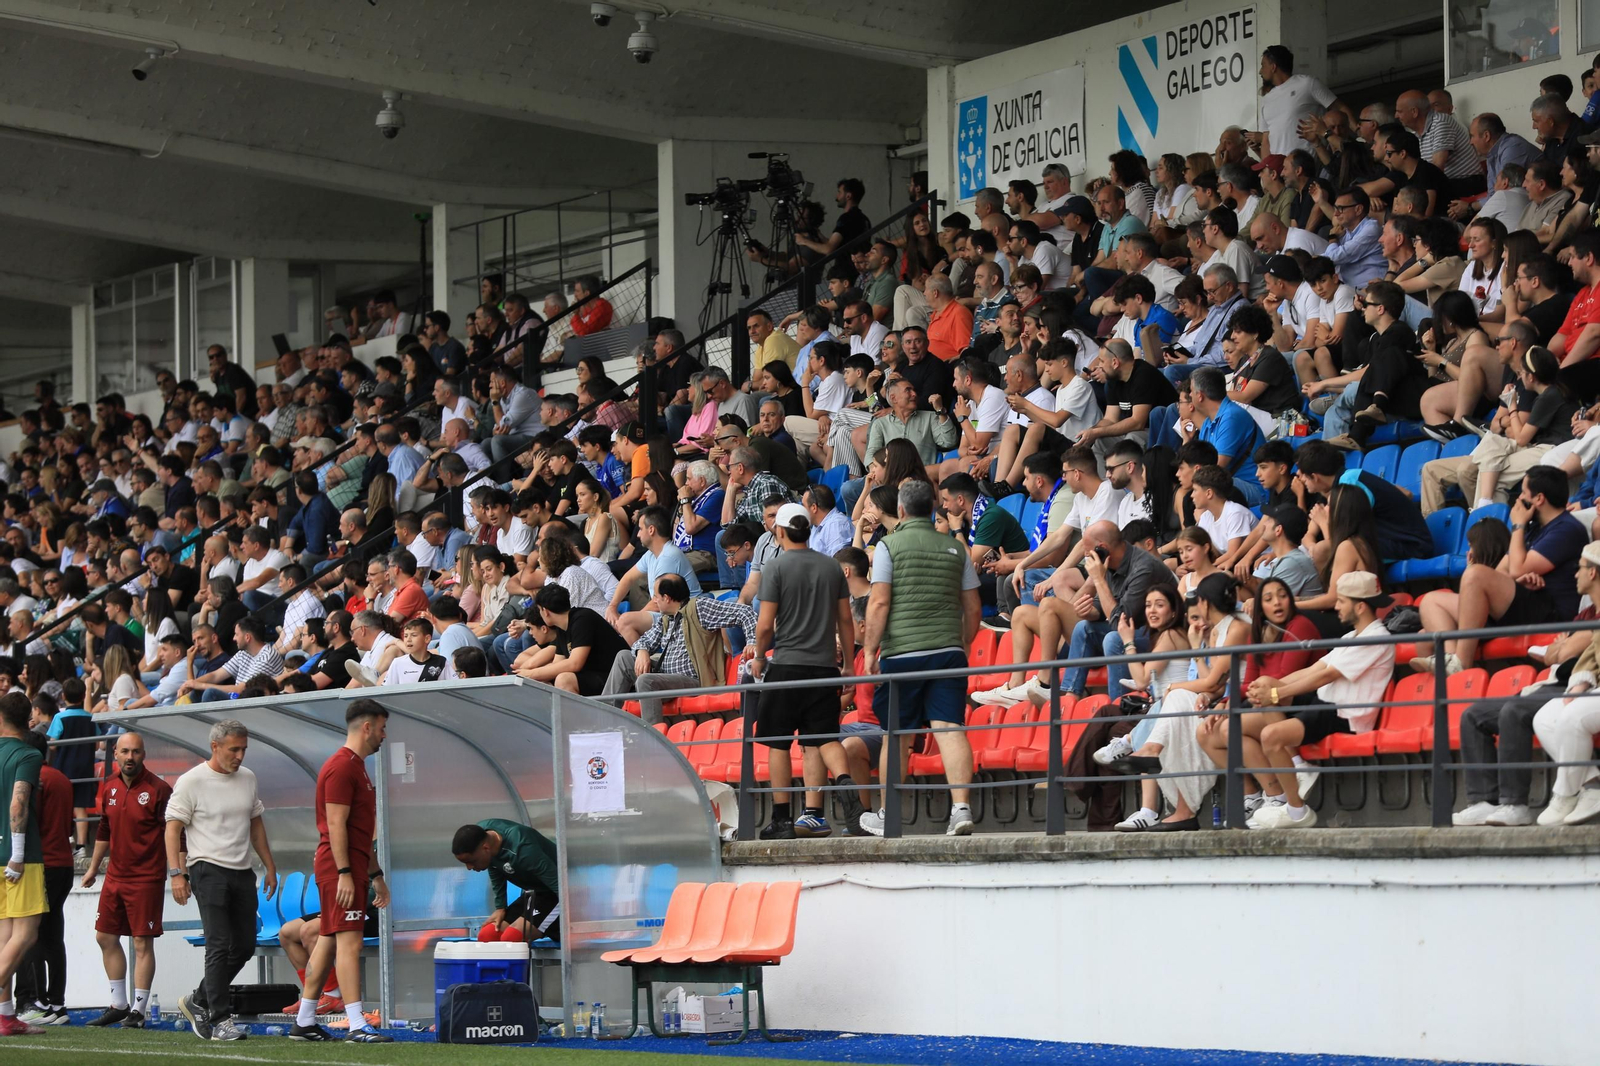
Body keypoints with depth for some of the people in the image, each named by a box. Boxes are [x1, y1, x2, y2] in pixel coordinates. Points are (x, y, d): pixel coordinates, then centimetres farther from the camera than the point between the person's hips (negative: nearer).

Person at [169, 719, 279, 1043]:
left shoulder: (247, 779, 12)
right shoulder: (191, 782, -7)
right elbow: (173, 828, -8)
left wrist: (269, 865, 20)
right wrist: (176, 873, -16)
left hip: (242, 871, 7)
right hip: (209, 870, -7)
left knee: (244, 946, 7)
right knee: (220, 946, -13)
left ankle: (198, 1001, 24)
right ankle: (219, 1020, -10)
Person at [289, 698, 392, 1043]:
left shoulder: (354, 766, 21)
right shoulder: (342, 766, -13)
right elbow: (335, 825, -19)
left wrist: (376, 875, 25)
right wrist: (344, 873, -22)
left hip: (351, 867, 11)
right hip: (340, 867, -11)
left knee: (328, 943, 12)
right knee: (349, 942, -13)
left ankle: (304, 1022, 16)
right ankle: (357, 1027, -18)